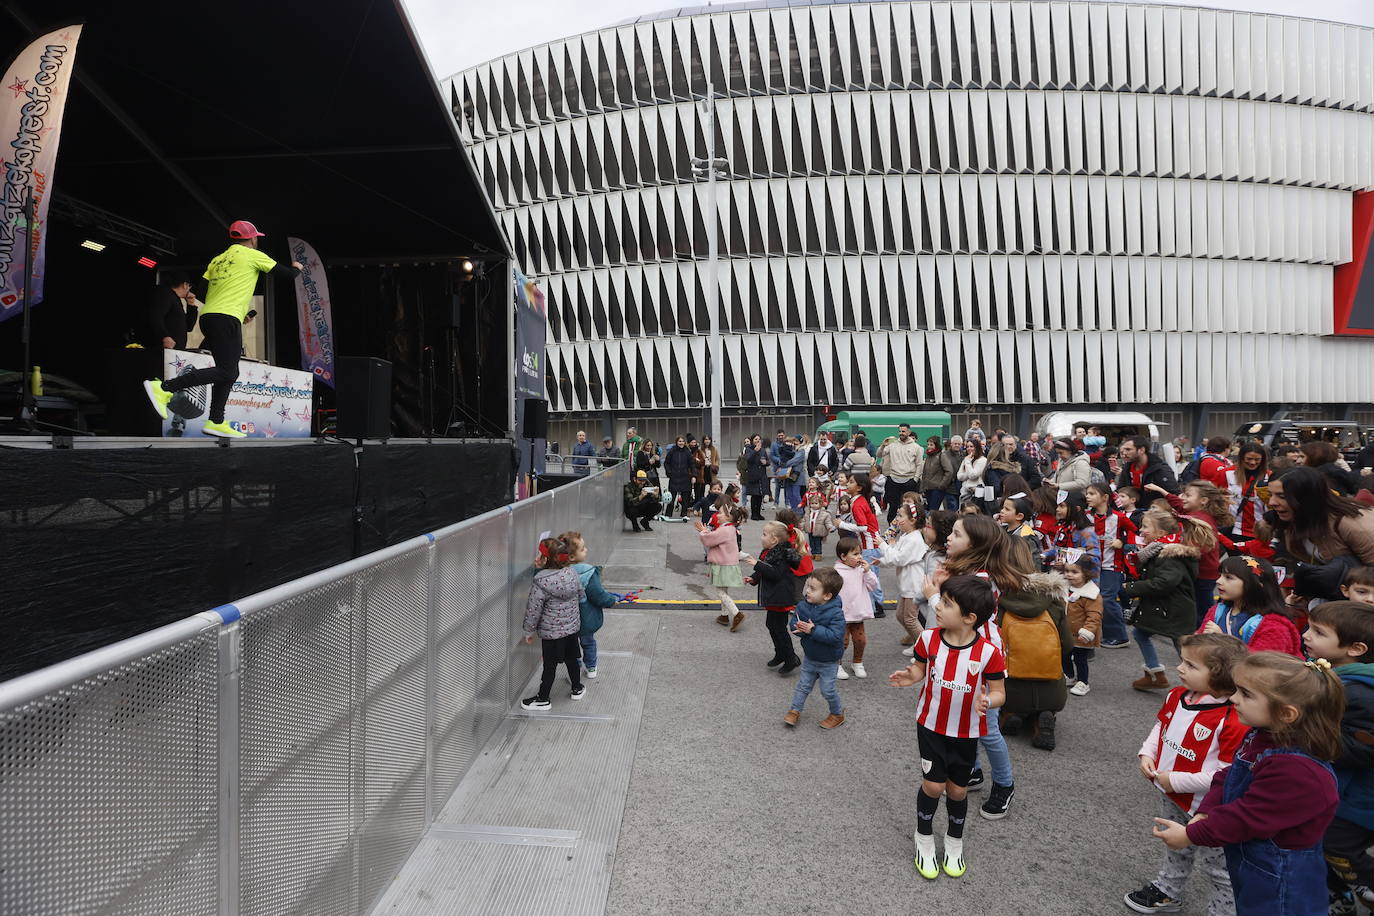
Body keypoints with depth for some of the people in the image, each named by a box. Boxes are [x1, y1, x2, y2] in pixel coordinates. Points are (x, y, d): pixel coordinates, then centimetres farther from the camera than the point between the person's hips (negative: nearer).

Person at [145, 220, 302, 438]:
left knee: (229, 372, 11)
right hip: (226, 318, -8)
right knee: (226, 371, -14)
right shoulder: (253, 255, 5)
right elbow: (287, 274, 7)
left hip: (208, 316, 8)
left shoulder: (218, 260, 23)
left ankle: (216, 422, 9)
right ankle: (164, 388, -22)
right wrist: (296, 268, 30)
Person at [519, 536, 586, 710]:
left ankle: (543, 699, 26)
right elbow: (580, 596, 7)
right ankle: (577, 688, 40)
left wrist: (529, 632, -5)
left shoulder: (541, 582, -26)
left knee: (550, 665, 10)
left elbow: (533, 610, -18)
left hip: (551, 632, -5)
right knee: (572, 658, 23)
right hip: (572, 626, 5)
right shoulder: (573, 573, -9)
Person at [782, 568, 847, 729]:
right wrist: (799, 628, -30)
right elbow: (792, 623, -7)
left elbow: (835, 636, -34)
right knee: (803, 685, 18)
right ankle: (795, 710, 33)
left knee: (827, 690, 9)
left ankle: (837, 713, 33)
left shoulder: (836, 613, -27)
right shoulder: (803, 605, -12)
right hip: (809, 657, 5)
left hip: (828, 662, -5)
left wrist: (813, 630, -36)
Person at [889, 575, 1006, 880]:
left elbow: (998, 692, -10)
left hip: (966, 732, 0)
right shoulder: (929, 638, -14)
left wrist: (987, 701, -32)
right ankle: (924, 838, 31)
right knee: (933, 785, 2)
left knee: (958, 790, 13)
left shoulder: (988, 651, -21)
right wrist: (910, 677, -20)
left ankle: (954, 842, 42)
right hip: (931, 726, 1)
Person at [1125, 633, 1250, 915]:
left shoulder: (1232, 721, -30)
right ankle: (1167, 891, 52)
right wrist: (1147, 754, -4)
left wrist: (1178, 781, -24)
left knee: (1215, 863, 14)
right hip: (1170, 796, 8)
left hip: (1205, 807, -8)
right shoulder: (1176, 697, -7)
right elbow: (1160, 726, 11)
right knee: (1175, 848, 31)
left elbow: (1229, 773, -28)